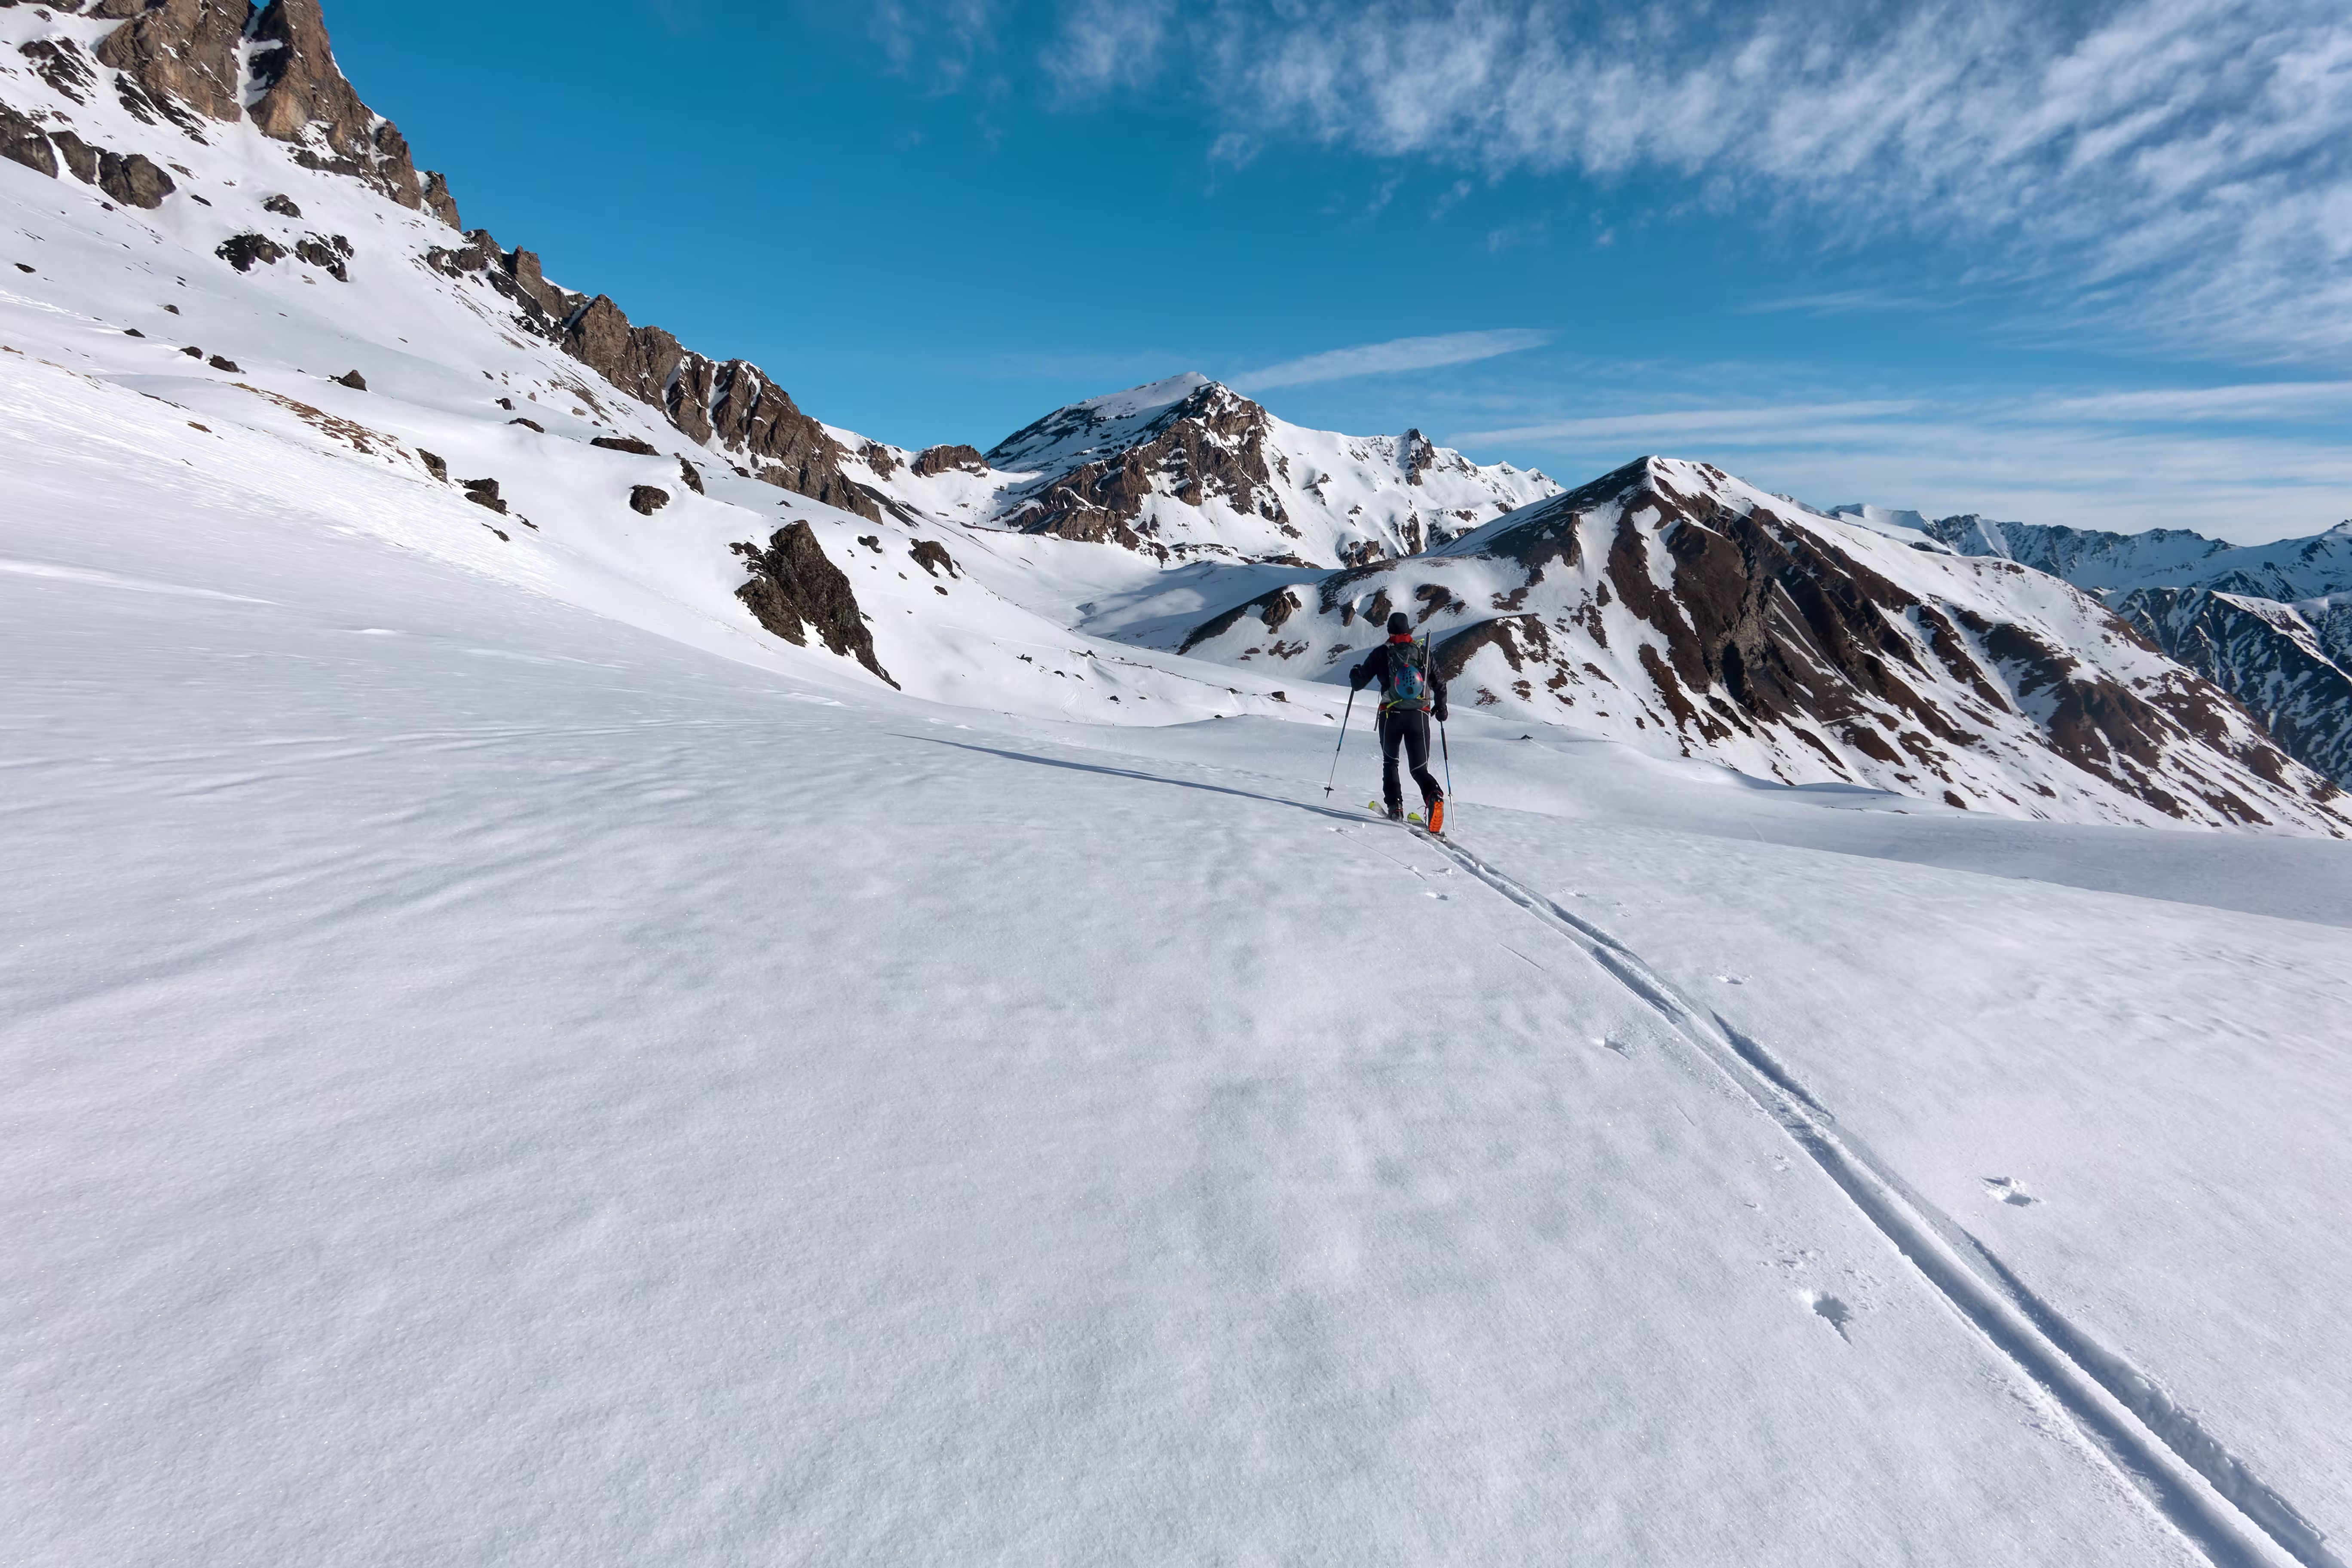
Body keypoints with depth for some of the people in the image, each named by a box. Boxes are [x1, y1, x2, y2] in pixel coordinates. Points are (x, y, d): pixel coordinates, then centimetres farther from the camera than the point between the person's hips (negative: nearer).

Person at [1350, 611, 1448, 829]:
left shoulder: (1381, 653, 1)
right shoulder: (1423, 651, 6)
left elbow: (1359, 683, 6)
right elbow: (1439, 683, 5)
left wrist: (1354, 675, 29)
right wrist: (1441, 707, 20)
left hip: (1391, 715, -1)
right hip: (1420, 715, 1)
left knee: (1390, 762, 22)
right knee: (1420, 768, 4)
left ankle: (1395, 806, 11)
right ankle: (1434, 797, -27)